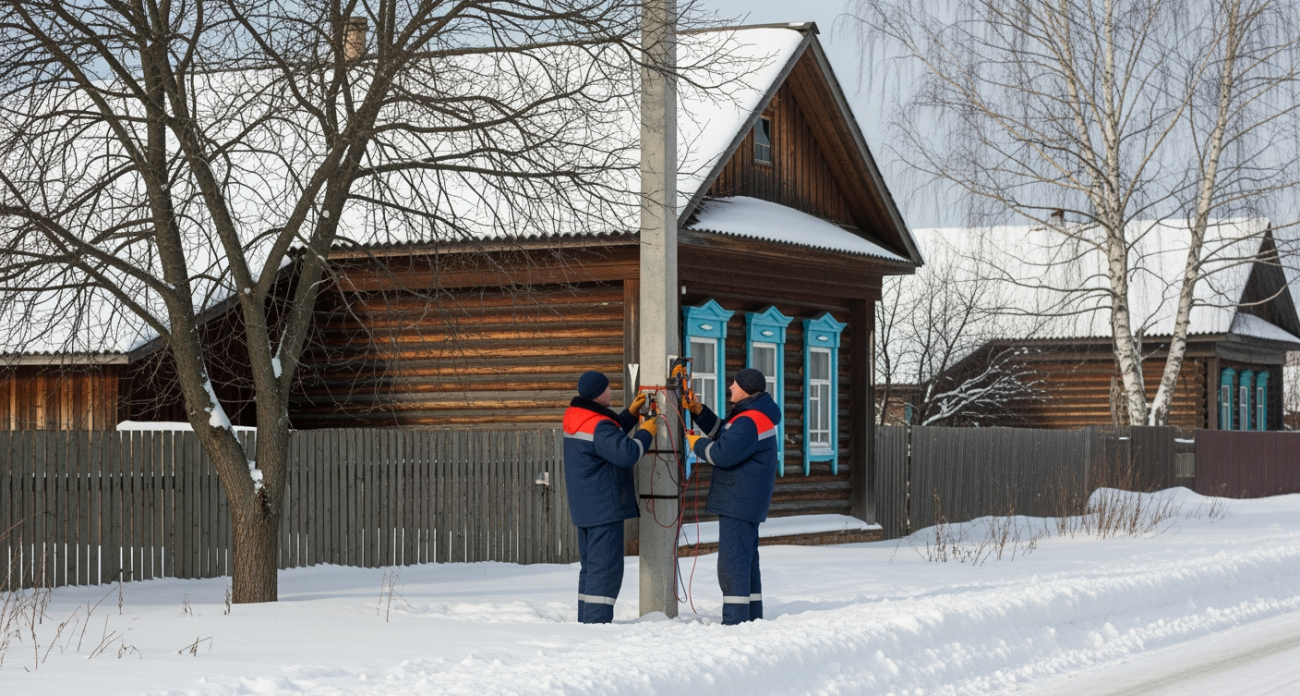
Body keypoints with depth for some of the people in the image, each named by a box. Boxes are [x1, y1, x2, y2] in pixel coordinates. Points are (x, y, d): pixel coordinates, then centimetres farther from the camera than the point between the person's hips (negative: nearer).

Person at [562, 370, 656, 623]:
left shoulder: (577, 418, 11)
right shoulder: (598, 424, -20)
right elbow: (626, 453, -26)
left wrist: (631, 413, 22)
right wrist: (646, 432, -11)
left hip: (584, 508, 10)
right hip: (605, 507, -10)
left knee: (591, 565, 16)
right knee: (606, 567, -9)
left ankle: (586, 620, 19)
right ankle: (596, 622, -12)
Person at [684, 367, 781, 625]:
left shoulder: (748, 422, -22)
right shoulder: (754, 414, 13)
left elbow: (723, 454, -27)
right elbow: (723, 434, 24)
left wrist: (698, 444, -8)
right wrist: (699, 411, 16)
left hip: (738, 502, -11)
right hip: (746, 502, 11)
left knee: (733, 562, -10)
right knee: (747, 559, 17)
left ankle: (735, 621, -11)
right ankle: (752, 617, 24)